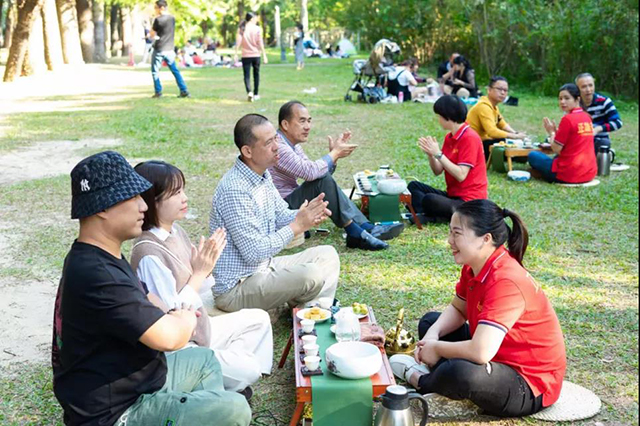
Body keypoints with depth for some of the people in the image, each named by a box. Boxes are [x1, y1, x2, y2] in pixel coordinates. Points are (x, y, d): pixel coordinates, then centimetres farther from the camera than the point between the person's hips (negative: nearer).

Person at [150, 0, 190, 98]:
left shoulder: (158, 19, -12)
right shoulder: (172, 18, 7)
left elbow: (152, 35, -4)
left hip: (159, 49, -5)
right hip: (170, 49, 5)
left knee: (155, 71, 7)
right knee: (175, 70, 10)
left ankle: (158, 92, 6)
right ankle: (184, 91, 4)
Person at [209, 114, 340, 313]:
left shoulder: (263, 175, 4)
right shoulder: (234, 190, -27)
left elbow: (281, 215, 14)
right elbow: (255, 252, -27)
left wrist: (307, 214, -9)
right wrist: (297, 225, -20)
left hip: (263, 267, 10)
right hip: (236, 288, -10)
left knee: (327, 255, 9)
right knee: (312, 275, -26)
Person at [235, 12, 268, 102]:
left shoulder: (241, 29, 1)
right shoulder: (257, 29, -4)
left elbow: (238, 42, -3)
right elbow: (260, 43, -6)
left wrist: (236, 54, -1)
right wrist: (264, 55, -1)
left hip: (245, 55, 1)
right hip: (256, 55, 0)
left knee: (247, 75, 0)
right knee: (256, 74, 13)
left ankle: (249, 92, -22)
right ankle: (255, 94, 19)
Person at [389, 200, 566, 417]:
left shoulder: (505, 282, -32)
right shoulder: (474, 267, -4)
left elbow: (480, 352, -40)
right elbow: (457, 309, 12)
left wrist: (437, 348, -21)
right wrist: (433, 334, -8)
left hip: (530, 385, -9)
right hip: (500, 357, 9)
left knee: (461, 372, -38)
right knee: (430, 321, 17)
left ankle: (423, 381, -5)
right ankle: (437, 374, -5)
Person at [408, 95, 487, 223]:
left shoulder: (470, 138, -15)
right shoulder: (449, 137, 10)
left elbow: (461, 175, -22)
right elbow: (437, 171, 10)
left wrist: (438, 153, -20)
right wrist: (430, 153, -9)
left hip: (469, 201, -9)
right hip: (452, 194, 9)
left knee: (429, 200, -32)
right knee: (414, 186, 2)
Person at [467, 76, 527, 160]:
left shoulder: (494, 106, 11)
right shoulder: (484, 106, -21)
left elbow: (503, 124, 20)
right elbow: (492, 131, -32)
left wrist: (515, 133, 1)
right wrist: (515, 136, -25)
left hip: (483, 142, 11)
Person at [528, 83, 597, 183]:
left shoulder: (568, 119, -14)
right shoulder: (587, 117, 10)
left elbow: (556, 149, -10)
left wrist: (551, 132, 5)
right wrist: (557, 131, 10)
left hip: (571, 175, -9)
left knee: (532, 155, 8)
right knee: (557, 156, 37)